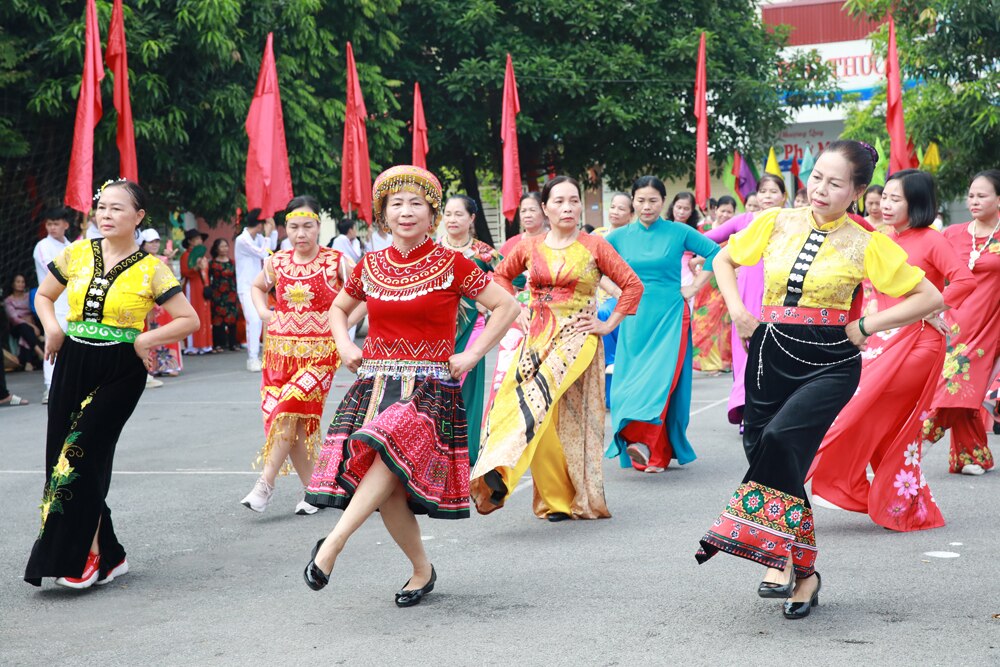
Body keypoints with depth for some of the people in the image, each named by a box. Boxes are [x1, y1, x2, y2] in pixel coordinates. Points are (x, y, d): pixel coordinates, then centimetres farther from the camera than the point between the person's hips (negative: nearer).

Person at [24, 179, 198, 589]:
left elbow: (189, 319, -3)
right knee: (61, 458, 2)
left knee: (82, 455, -14)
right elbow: (43, 296, 19)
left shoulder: (150, 269, -4)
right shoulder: (77, 254, 6)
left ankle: (87, 556, -2)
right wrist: (52, 327, 0)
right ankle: (109, 556, 14)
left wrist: (145, 340, -13)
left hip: (120, 373, -5)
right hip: (72, 367, 5)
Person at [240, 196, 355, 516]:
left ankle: (266, 482, -16)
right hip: (280, 349, 4)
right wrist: (263, 311, 9)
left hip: (320, 351, -4)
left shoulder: (336, 262, -4)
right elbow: (257, 287, 27)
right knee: (296, 422, 0)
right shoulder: (277, 262, 7)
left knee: (290, 408, -21)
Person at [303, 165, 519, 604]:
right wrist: (345, 346, 10)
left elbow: (506, 307, 3)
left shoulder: (452, 266, -1)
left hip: (430, 386, -4)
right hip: (376, 383, 4)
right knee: (387, 491, -6)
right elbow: (338, 309, 28)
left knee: (392, 454, -31)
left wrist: (471, 356, -3)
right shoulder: (369, 267, 9)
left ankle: (333, 542, -31)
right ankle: (422, 571, 13)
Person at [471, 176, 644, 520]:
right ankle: (556, 500, 3)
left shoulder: (594, 246, 0)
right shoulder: (529, 247, 7)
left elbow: (632, 284, 2)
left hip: (575, 337, -3)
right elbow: (501, 275, 23)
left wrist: (608, 324, -1)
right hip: (537, 337, 3)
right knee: (544, 420, -5)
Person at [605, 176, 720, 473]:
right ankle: (655, 455, 4)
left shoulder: (679, 232, -1)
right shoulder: (620, 236, 6)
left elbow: (716, 254, 0)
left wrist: (694, 287, -3)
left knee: (662, 377, -15)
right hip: (634, 318, 3)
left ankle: (644, 440, -22)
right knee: (631, 381, -2)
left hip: (670, 316, -3)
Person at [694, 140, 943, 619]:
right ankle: (803, 572, 17)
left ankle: (781, 556, -18)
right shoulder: (776, 224, 6)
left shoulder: (866, 245, -3)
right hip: (770, 358, 4)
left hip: (829, 364, -4)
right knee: (763, 453, 1)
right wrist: (737, 311, 6)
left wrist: (866, 327, -6)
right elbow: (724, 260, 21)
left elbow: (930, 297, -2)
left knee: (779, 437, -28)